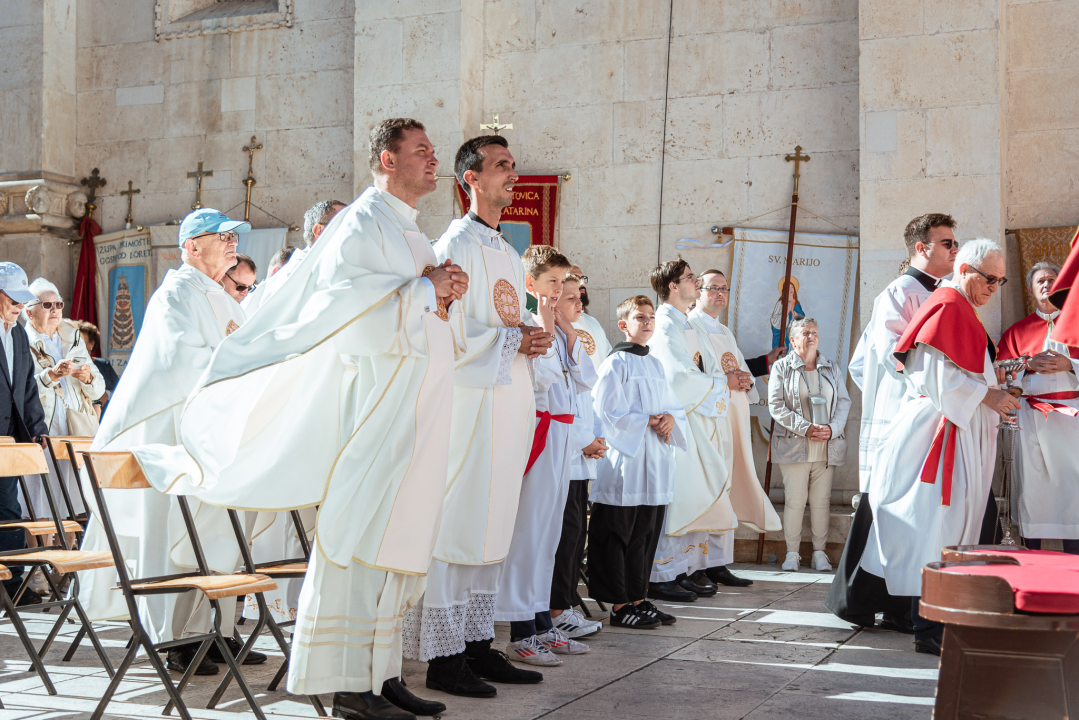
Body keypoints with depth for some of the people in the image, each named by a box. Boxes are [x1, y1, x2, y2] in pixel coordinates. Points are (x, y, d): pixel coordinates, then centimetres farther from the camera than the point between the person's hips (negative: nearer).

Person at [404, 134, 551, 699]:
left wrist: (535, 338, 7)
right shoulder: (455, 246, -8)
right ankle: (442, 656, -1)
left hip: (507, 404, 9)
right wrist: (515, 338, -11)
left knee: (490, 530, 11)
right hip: (469, 402, -9)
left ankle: (477, 642, 18)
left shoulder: (509, 254, 21)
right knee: (454, 528, -7)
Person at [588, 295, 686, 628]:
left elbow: (674, 406, 21)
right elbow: (605, 413, -12)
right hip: (624, 460, -8)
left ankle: (638, 598, 19)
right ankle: (619, 605, 1)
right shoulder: (616, 363, -6)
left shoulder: (655, 364, 17)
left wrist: (670, 418, -1)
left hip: (654, 463, 8)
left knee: (646, 535, 11)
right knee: (617, 535, -4)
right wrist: (646, 422, -13)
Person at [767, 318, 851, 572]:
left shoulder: (831, 368, 15)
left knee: (821, 501, 3)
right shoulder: (782, 367, 5)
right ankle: (792, 553, 5)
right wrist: (805, 428, -14)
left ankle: (819, 552, 11)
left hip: (827, 447, 3)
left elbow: (844, 401, 10)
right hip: (794, 445, -3)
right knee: (795, 501, -4)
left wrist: (832, 429, -8)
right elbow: (776, 405, -4)